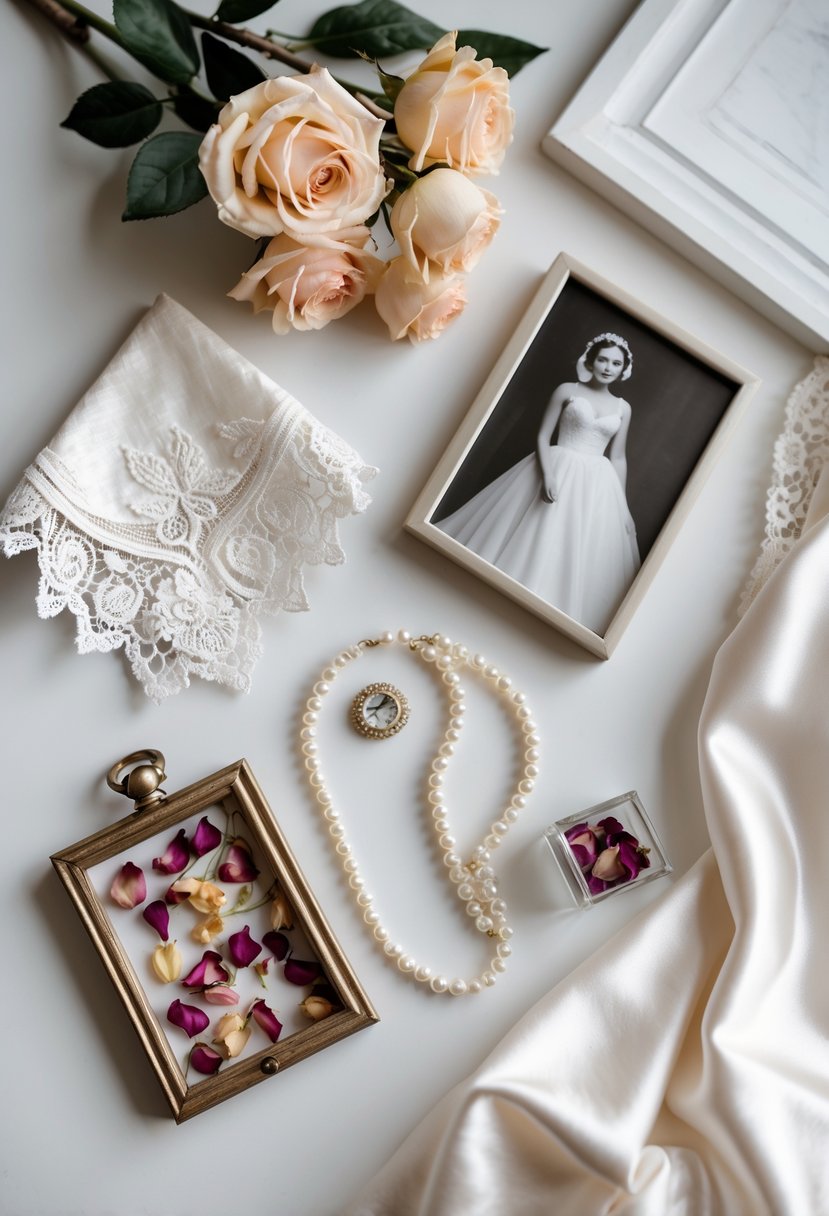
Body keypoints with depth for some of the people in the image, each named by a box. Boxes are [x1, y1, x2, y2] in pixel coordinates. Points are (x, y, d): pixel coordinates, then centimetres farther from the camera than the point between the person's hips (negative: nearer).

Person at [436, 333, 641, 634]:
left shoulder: (623, 408, 10)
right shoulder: (567, 391, 1)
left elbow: (617, 459, 13)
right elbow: (543, 436, -2)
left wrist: (623, 506, 7)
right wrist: (547, 474, -18)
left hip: (596, 485, 3)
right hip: (557, 472, -3)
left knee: (579, 557, 0)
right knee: (532, 541, -3)